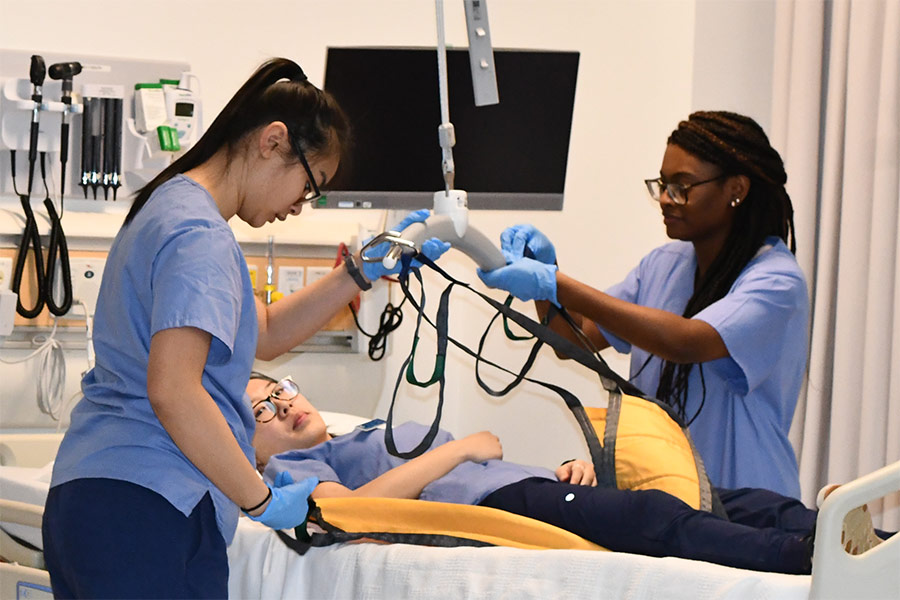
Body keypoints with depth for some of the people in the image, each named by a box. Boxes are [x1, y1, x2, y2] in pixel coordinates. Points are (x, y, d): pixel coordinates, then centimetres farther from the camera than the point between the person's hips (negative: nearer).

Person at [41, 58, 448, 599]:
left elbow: (264, 333, 27)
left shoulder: (172, 207, 21)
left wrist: (363, 272, 19)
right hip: (148, 510, -10)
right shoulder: (201, 236, -13)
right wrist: (265, 501, -16)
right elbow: (172, 390, -23)